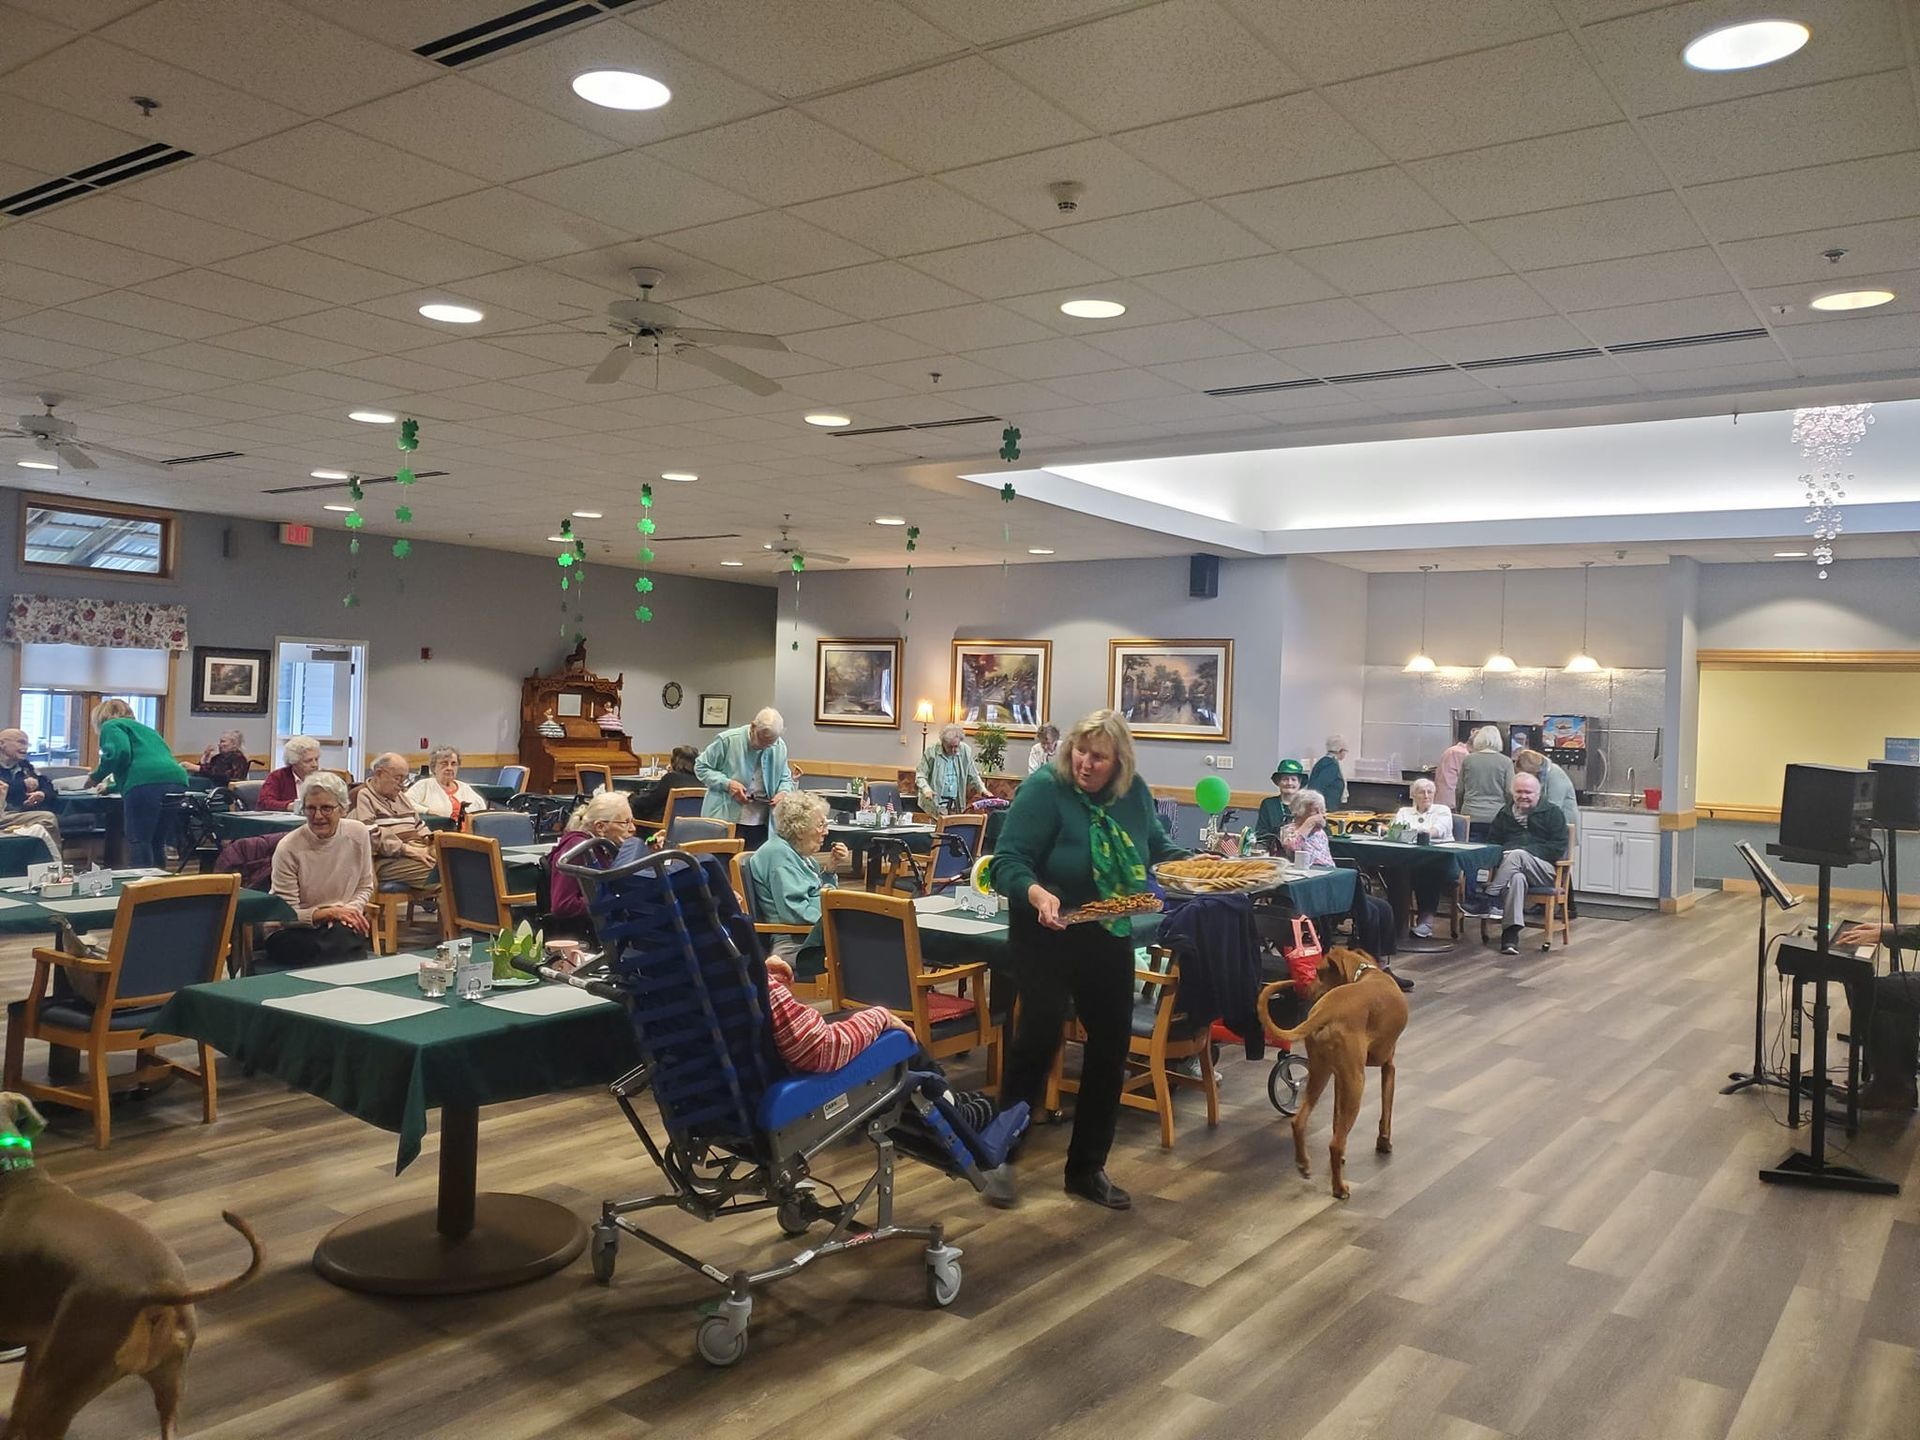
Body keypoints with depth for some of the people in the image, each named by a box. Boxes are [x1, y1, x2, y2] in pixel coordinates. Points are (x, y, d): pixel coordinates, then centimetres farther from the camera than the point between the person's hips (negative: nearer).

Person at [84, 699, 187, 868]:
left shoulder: (111, 725, 14)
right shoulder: (144, 728, 37)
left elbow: (119, 753, -7)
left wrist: (96, 776, 8)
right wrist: (111, 785, 61)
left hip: (147, 783, -7)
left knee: (138, 843, -4)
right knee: (155, 843, 14)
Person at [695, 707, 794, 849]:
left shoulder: (780, 747, 5)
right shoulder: (727, 740, -8)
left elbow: (785, 778, 19)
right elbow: (701, 767, 0)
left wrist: (783, 792, -4)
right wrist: (727, 783, -15)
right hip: (726, 820, -3)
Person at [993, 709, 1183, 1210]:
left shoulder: (1134, 792, -4)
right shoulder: (1044, 788, -20)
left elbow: (1158, 847, 12)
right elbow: (1007, 862, -25)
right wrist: (1038, 894, -44)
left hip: (1109, 938, 6)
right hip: (1047, 935, -6)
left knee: (1111, 1046, 8)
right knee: (1039, 1035, -10)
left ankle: (1088, 1168, 23)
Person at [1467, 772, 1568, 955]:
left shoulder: (1552, 813, 11)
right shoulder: (1505, 814, 24)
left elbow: (1559, 847, 0)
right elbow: (1491, 843, 20)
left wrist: (1527, 851, -13)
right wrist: (1503, 853, -5)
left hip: (1545, 870, -2)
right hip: (1508, 867, 2)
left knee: (1517, 855, -36)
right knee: (1516, 878, -37)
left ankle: (1485, 901, -41)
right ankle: (1511, 934, -47)